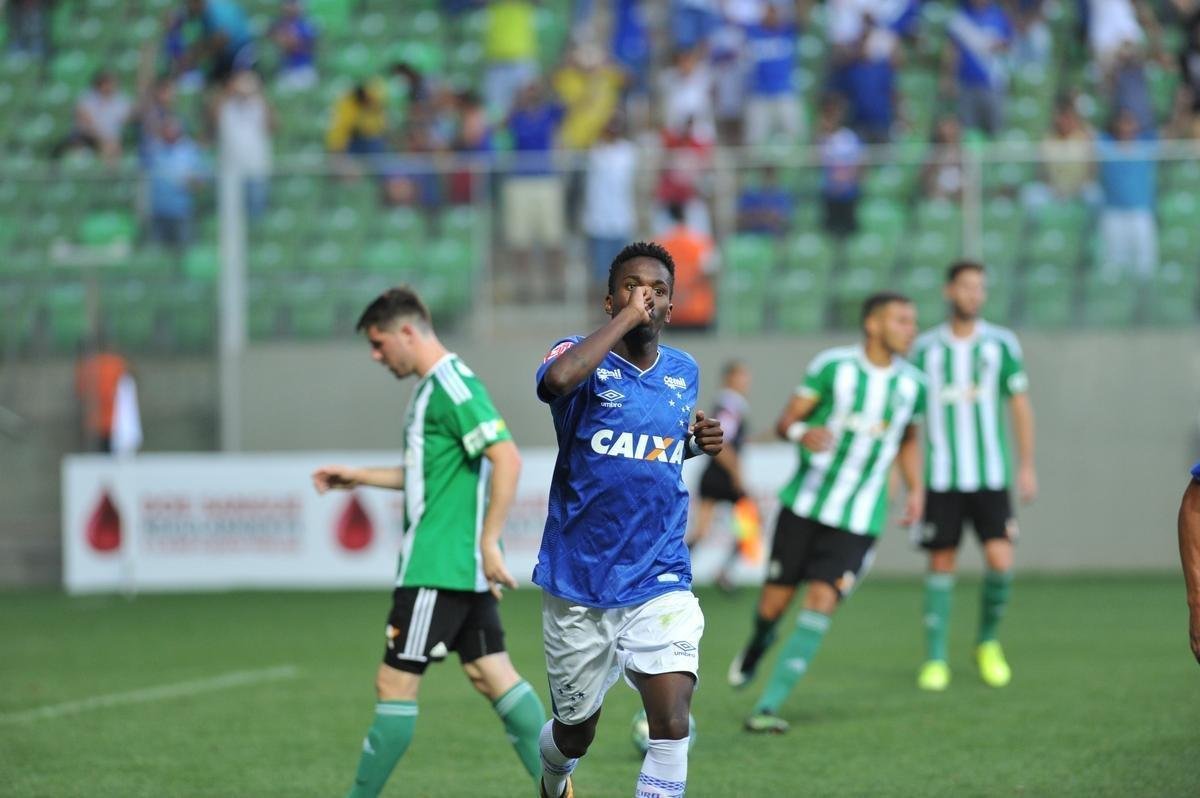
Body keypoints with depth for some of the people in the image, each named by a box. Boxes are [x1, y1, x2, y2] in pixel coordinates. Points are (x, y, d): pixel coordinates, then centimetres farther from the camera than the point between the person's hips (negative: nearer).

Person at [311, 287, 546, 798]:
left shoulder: (453, 386, -14)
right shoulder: (433, 387, 17)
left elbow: (506, 458, -23)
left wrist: (489, 542, -23)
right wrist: (360, 477, 27)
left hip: (436, 567, -10)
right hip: (464, 566, 10)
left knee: (396, 683, -3)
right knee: (493, 675, 8)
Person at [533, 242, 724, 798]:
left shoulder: (684, 372, 8)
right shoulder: (583, 357, -7)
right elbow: (559, 378, -34)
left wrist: (698, 443, 5)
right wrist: (625, 318, -24)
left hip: (659, 581, 2)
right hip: (577, 583, -2)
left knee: (671, 723, -19)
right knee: (576, 731, 15)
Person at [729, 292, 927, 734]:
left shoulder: (912, 385, 3)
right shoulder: (833, 366, -7)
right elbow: (785, 421, -6)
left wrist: (916, 489, 8)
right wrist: (802, 433, -29)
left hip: (858, 520, 1)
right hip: (805, 505, -1)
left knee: (822, 602, -14)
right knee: (777, 599, 5)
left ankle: (767, 707, -12)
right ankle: (756, 647, 42)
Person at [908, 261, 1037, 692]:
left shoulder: (1001, 344, 3)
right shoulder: (926, 348, 3)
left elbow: (1020, 405, 7)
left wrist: (1027, 466, 3)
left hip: (991, 477, 0)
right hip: (942, 477, 0)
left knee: (1000, 560, -12)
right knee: (941, 564, 1)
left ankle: (988, 641, 12)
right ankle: (935, 660, 10)